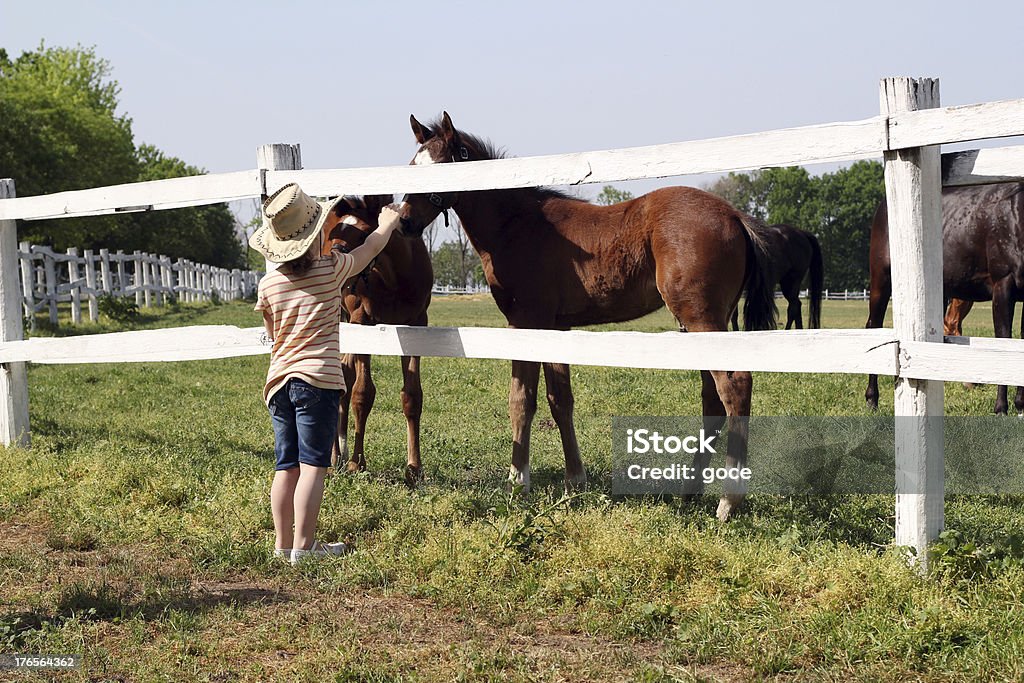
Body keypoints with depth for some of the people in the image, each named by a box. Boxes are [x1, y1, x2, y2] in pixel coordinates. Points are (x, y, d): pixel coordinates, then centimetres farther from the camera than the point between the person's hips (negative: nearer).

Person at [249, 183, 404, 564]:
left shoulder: (268, 285, 5)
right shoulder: (332, 270, -2)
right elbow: (373, 246, 17)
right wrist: (388, 222, 36)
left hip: (279, 380, 4)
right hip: (319, 377, -4)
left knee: (286, 466, 9)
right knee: (312, 465, -4)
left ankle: (283, 543, 12)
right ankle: (303, 546, -6)